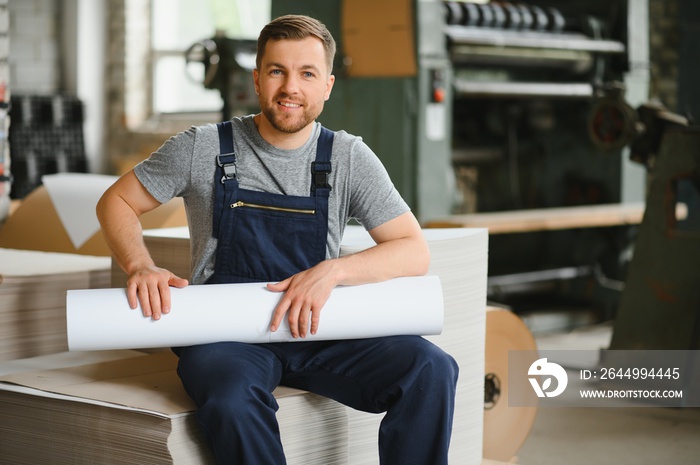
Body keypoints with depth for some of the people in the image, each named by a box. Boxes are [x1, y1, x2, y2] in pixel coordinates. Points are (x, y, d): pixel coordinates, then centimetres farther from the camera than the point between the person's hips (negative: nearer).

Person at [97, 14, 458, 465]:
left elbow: (415, 253, -2)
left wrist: (332, 271, -19)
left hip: (317, 331, 2)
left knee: (432, 369, -22)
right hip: (226, 334, -2)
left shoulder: (349, 157, 4)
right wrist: (142, 267, -10)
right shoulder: (203, 149, 1)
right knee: (232, 399, -37)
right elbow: (115, 202, 11)